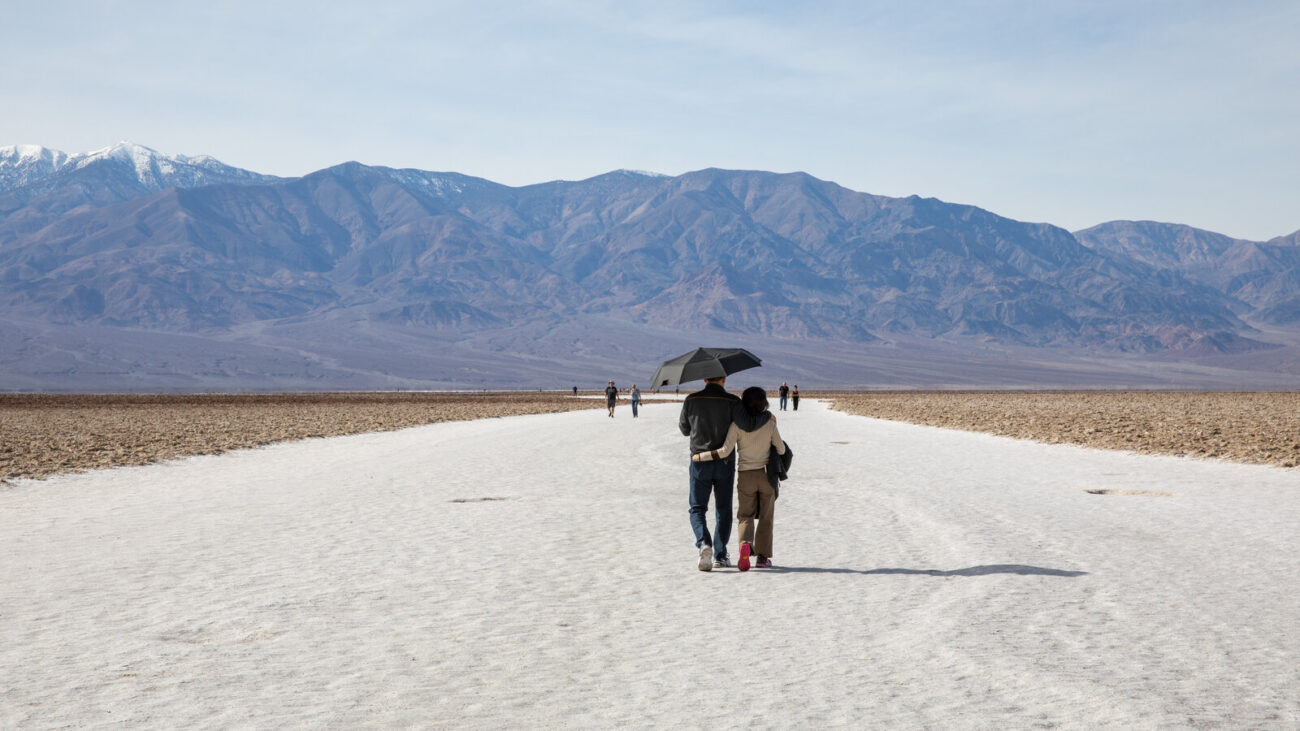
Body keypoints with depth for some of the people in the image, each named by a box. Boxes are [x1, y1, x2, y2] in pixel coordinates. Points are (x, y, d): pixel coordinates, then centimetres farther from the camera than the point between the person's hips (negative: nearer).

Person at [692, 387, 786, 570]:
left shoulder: (737, 425, -9)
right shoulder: (769, 424, -5)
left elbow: (725, 451, -16)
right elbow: (781, 450, -1)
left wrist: (700, 457, -8)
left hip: (745, 476, 0)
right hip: (766, 475, 1)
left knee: (745, 516, 10)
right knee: (765, 517, 13)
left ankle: (745, 543, -18)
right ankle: (762, 556, 12)